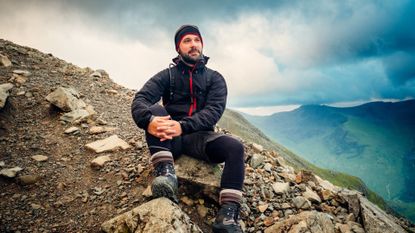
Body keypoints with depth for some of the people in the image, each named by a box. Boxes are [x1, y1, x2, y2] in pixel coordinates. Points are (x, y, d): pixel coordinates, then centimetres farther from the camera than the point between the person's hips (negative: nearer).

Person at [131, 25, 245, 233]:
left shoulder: (215, 78, 5)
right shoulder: (167, 75, 4)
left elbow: (214, 110, -13)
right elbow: (140, 100, -12)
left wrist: (183, 126, -32)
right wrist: (149, 120, -37)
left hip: (199, 137, 0)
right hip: (168, 139, 0)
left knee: (235, 147, -26)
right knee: (155, 110, -26)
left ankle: (227, 216, -30)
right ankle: (166, 171, -36)